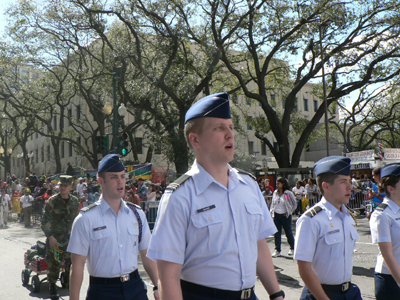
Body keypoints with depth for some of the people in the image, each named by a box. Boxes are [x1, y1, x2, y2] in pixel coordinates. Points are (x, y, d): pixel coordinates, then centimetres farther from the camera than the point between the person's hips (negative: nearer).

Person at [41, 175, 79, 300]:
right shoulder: (52, 201, -7)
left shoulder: (75, 201, 4)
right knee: (54, 263, 2)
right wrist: (50, 236, -15)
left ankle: (69, 281, 25)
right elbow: (45, 220, -7)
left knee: (72, 262, 2)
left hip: (69, 237, 3)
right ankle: (52, 286, 20)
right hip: (54, 238, -3)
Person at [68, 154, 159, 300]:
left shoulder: (137, 214, 5)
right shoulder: (86, 219, -9)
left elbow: (147, 255, 9)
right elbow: (77, 266, -8)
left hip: (135, 287, 4)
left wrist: (157, 286, 3)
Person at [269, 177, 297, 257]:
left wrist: (289, 212, -5)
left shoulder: (288, 193, -8)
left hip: (285, 215, -4)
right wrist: (272, 211, 5)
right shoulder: (275, 193, 6)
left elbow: (295, 203, 0)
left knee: (288, 232, 7)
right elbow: (273, 203, 17)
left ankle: (292, 248, 27)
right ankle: (277, 250, 12)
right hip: (276, 215, 4)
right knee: (277, 233, 5)